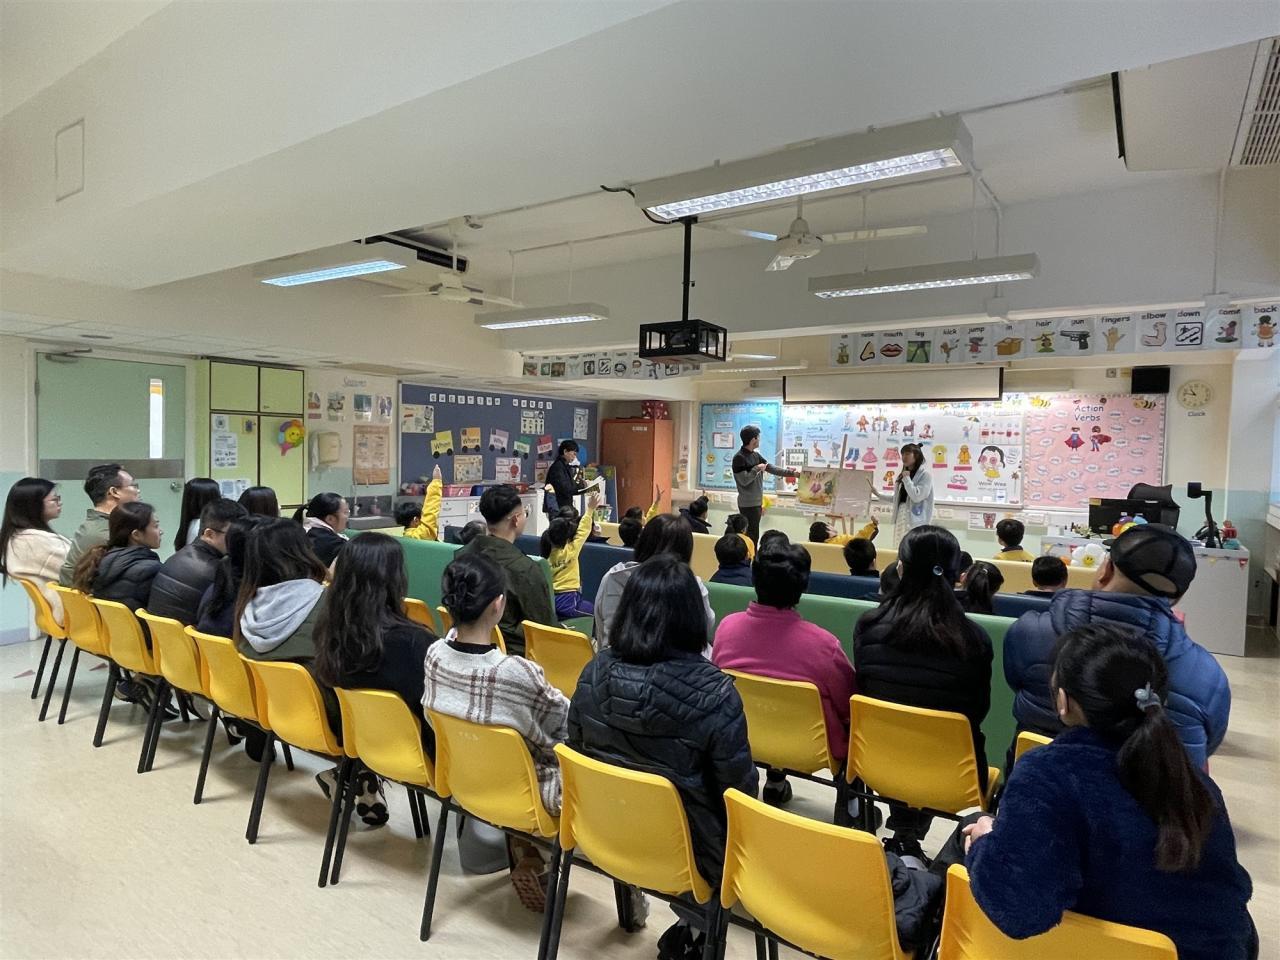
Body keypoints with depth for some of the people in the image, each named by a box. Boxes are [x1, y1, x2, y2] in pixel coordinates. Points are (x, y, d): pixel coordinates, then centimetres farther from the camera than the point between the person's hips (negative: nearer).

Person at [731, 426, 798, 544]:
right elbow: (744, 480, -20)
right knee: (752, 536, -8)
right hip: (748, 504, -9)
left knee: (753, 535, 12)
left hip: (756, 502, 9)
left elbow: (772, 469, 11)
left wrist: (791, 473, 6)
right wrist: (757, 469, -13)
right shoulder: (739, 457, -14)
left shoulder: (756, 455, 11)